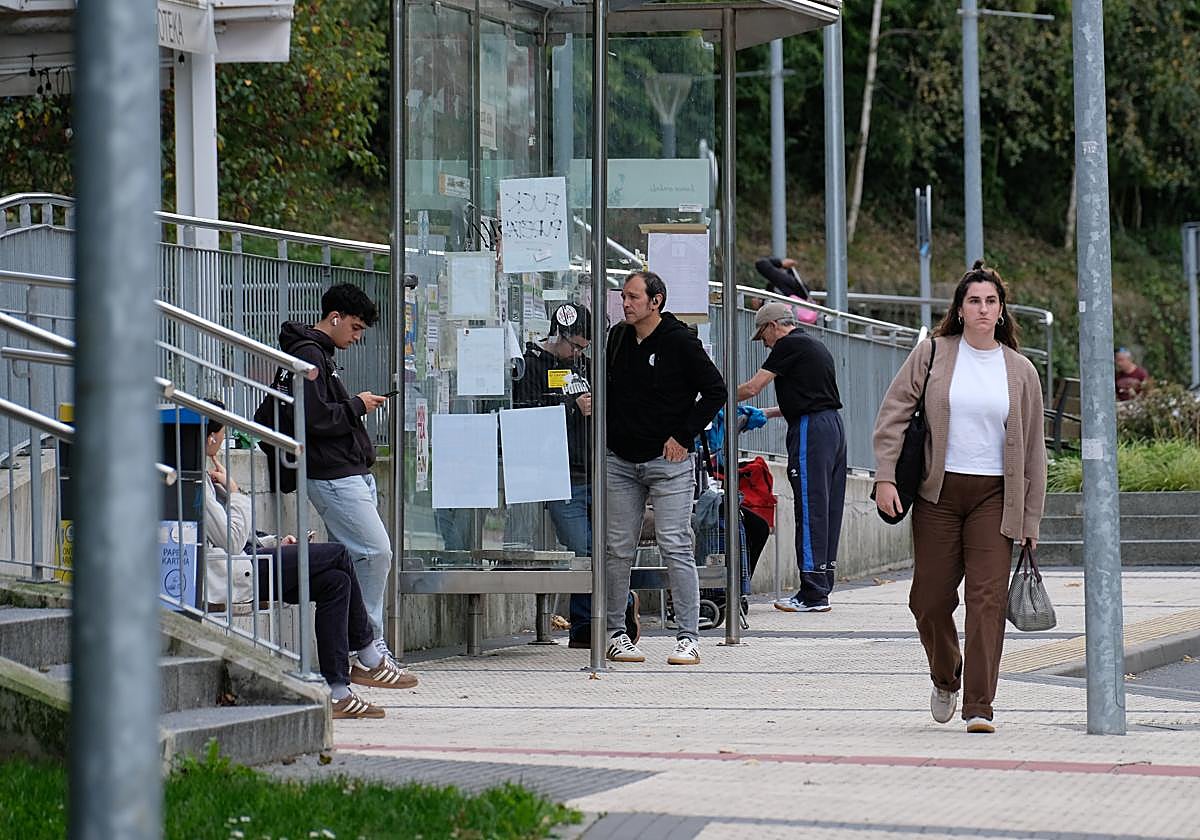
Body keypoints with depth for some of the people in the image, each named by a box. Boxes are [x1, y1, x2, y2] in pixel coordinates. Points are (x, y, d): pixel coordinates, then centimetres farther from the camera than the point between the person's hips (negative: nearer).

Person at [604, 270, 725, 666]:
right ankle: (615, 633, 13)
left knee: (675, 547, -8)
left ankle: (688, 638, -7)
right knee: (618, 549, 5)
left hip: (668, 461, -5)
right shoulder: (617, 338, 9)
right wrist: (606, 429, 10)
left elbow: (715, 391, -6)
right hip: (620, 461, 5)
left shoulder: (680, 341, -8)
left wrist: (683, 437, -9)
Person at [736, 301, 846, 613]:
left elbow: (750, 388, -7)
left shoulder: (790, 345, -6)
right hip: (833, 425, 9)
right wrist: (766, 413, 30)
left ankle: (813, 594, -9)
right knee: (828, 509, 9)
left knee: (810, 510, -8)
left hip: (810, 430, -9)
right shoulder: (814, 346, 22)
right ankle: (822, 588, 11)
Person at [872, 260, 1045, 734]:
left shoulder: (1019, 371, 8)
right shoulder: (931, 355, 3)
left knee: (987, 597, -9)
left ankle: (979, 705, -8)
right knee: (930, 597, 3)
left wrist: (1030, 518, 8)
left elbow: (1032, 449, 11)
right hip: (938, 493, 0)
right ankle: (946, 678, 31)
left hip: (994, 498, 0)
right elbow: (893, 416, 3)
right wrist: (885, 477, -8)